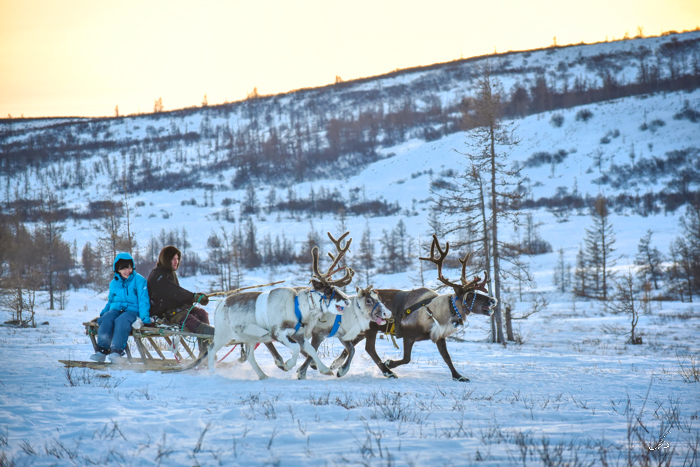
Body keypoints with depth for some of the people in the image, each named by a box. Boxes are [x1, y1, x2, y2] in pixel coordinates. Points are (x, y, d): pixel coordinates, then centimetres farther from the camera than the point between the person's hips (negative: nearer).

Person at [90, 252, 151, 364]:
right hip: (116, 310, 4)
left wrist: (145, 317, -13)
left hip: (132, 310, -4)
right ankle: (102, 350, -38)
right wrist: (104, 312, 11)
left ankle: (117, 352, -46)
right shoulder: (114, 283, 17)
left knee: (121, 321, -38)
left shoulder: (139, 280, 3)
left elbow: (143, 300, -2)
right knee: (106, 319, -31)